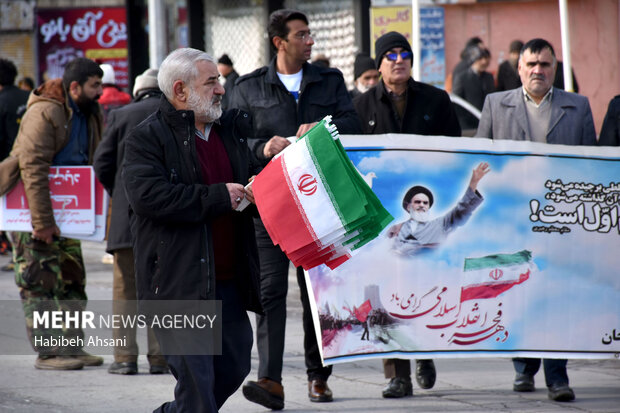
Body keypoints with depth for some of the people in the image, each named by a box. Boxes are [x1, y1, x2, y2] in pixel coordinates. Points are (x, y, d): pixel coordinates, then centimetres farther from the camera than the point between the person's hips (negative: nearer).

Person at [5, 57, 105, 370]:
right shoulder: (44, 113, -20)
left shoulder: (91, 114, 6)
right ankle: (46, 353, -5)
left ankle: (73, 347, 15)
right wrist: (42, 222, -28)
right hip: (31, 208, -8)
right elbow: (33, 170, -26)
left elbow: (92, 165, 14)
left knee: (72, 277, 9)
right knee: (39, 281, -6)